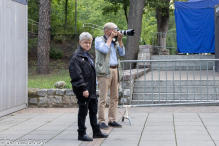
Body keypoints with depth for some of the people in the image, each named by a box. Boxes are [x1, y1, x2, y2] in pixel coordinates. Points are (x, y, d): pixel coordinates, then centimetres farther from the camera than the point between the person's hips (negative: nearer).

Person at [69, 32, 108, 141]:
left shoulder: (88, 55, 15)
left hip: (91, 90, 9)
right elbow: (76, 75, -19)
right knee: (83, 111, 0)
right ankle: (81, 134, 10)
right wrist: (83, 88, -22)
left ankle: (96, 132, 26)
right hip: (83, 91, -9)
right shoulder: (76, 56, -13)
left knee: (93, 111, 16)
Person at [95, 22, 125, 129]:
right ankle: (101, 121, -3)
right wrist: (110, 38, -7)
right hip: (104, 71, -7)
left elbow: (122, 53, 9)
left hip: (115, 70, 7)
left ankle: (112, 120, 13)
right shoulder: (99, 40, 1)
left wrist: (120, 40, 2)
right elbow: (104, 49, -17)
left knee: (114, 97, 7)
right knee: (103, 98, -7)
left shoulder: (115, 41, 19)